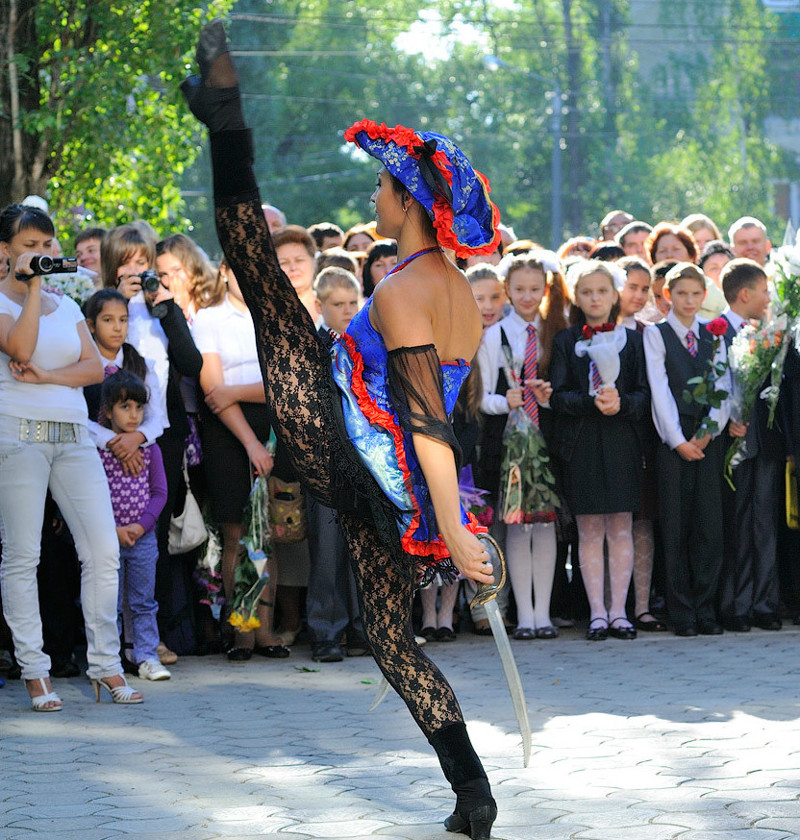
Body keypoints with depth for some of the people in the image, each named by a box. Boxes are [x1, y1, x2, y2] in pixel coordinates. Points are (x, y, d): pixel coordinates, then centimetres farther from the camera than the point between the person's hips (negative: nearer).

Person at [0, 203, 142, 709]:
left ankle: (106, 665, 3)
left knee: (104, 550, -4)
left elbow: (95, 367, 8)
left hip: (73, 435, 5)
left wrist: (46, 376, -8)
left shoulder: (65, 306, 19)